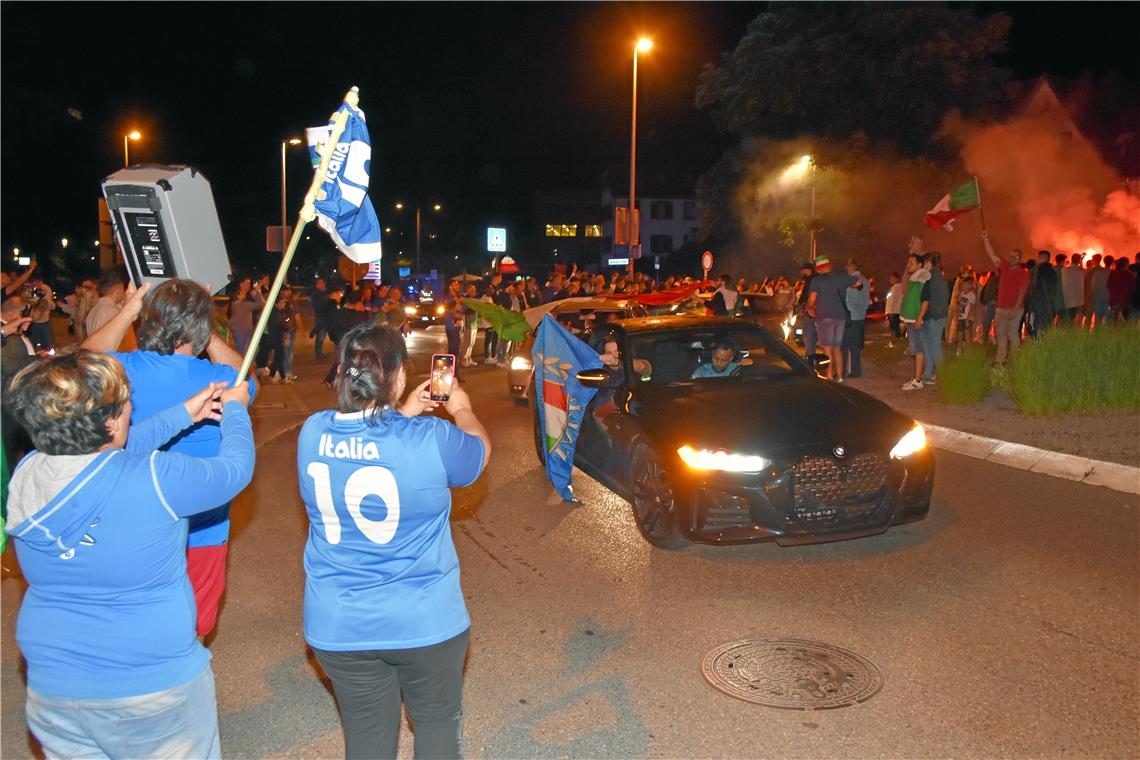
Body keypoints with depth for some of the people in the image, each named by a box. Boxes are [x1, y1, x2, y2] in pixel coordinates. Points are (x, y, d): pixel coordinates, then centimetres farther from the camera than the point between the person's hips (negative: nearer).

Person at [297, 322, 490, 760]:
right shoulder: (430, 439, -21)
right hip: (424, 622, -3)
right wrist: (461, 409, 21)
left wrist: (401, 413, 21)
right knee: (438, 724, 21)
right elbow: (480, 450, 2)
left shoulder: (313, 433, -9)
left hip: (338, 625, 3)